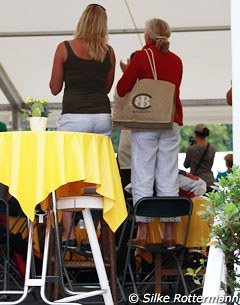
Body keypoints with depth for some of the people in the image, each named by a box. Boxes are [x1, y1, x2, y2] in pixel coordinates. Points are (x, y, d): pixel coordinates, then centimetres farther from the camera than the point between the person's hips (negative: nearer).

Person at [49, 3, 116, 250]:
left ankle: (69, 235, -4)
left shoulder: (64, 49, -2)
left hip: (74, 117, -3)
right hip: (102, 116, 3)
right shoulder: (108, 52, 7)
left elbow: (55, 88, 5)